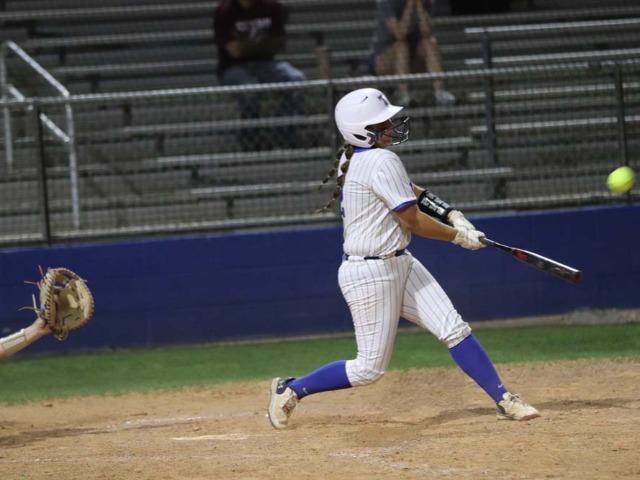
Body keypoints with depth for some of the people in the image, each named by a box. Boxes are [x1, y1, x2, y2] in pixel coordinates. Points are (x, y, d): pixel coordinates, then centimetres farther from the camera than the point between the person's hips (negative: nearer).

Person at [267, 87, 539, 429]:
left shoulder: (350, 159, 8)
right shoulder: (382, 161, -20)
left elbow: (408, 191, 18)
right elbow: (412, 221, -16)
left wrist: (450, 214, 5)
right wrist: (459, 237, -3)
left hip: (399, 266, 10)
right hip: (370, 274, -10)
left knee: (454, 329, 1)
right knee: (369, 368, -1)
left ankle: (504, 400, 1)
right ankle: (290, 390, 13)